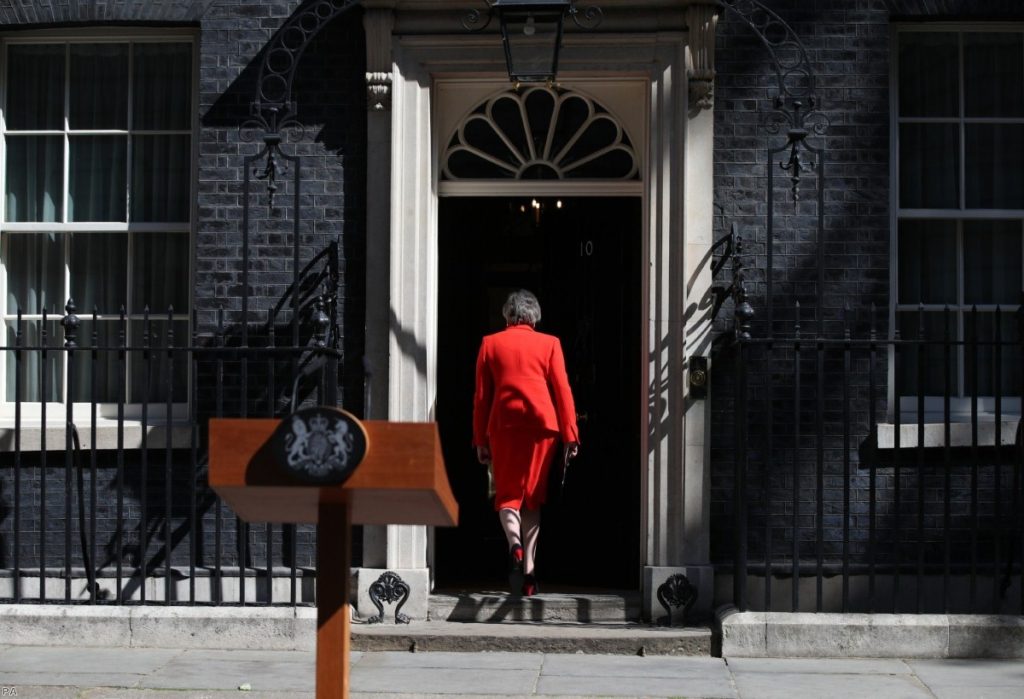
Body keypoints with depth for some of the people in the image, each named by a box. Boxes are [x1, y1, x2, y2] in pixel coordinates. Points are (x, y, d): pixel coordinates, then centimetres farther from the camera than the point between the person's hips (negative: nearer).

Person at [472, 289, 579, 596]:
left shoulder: (490, 343, 7)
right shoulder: (549, 343, 6)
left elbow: (481, 395, 6)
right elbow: (562, 390, 1)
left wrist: (480, 439, 10)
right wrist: (570, 435, 2)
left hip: (503, 425, 0)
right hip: (542, 424, 1)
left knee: (507, 494, 7)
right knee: (533, 496, 11)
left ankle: (514, 543, -23)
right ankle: (528, 569, 6)